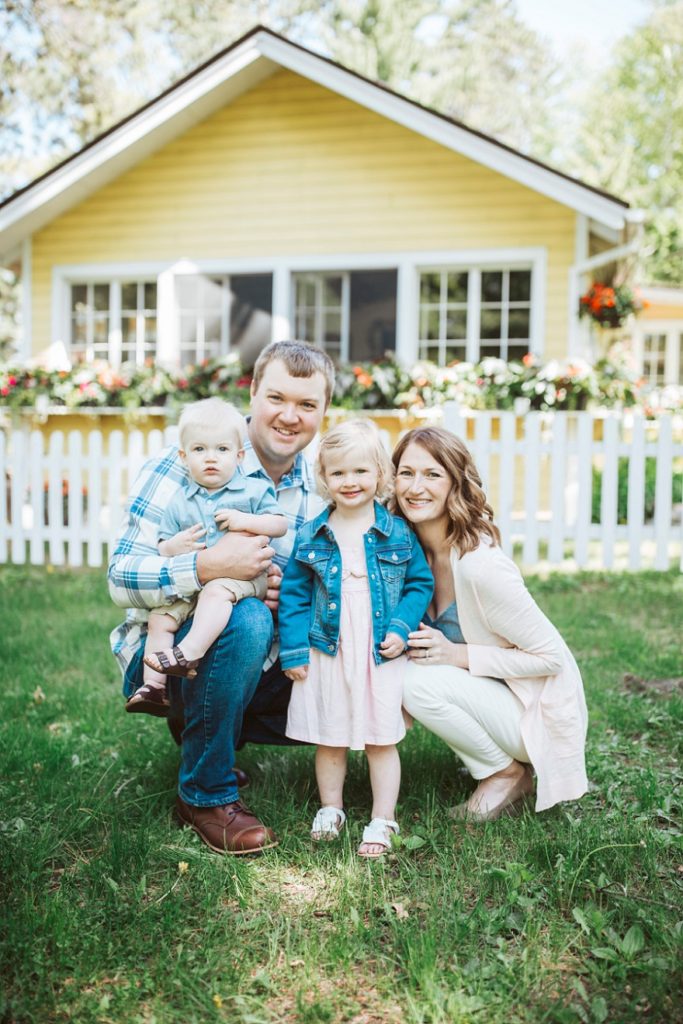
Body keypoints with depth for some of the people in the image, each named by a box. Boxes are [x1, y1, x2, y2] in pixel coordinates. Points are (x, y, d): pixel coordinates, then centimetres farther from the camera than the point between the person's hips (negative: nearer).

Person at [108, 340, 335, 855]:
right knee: (245, 619, -35)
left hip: (254, 664, 6)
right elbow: (122, 578, -21)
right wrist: (208, 565, -39)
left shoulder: (320, 490, 2)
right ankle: (206, 793, -14)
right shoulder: (180, 466, -15)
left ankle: (209, 728, 14)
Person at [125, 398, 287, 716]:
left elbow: (280, 524, -2)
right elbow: (162, 547, 13)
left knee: (216, 591, -36)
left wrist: (246, 521, -17)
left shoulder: (254, 490, 5)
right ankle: (153, 684, -7)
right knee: (160, 618, -10)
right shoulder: (180, 503, 14)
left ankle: (189, 652, -43)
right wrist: (174, 547, -11)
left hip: (240, 575, -4)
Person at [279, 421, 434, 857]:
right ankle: (330, 809, 33)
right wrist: (294, 650, -3)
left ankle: (383, 821, 22)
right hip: (326, 654, 1)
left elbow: (421, 583, 3)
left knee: (382, 740, 7)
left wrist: (401, 629, -10)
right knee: (329, 739, 13)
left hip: (382, 656, -1)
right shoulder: (311, 537, -1)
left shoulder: (398, 533, -3)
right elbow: (294, 594, 2)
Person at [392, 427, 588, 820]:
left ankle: (509, 774, -1)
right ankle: (500, 762, 8)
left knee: (419, 681, -26)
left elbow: (552, 657, -21)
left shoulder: (480, 566, -28)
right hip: (491, 697, 8)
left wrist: (458, 655, -25)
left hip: (535, 714, -8)